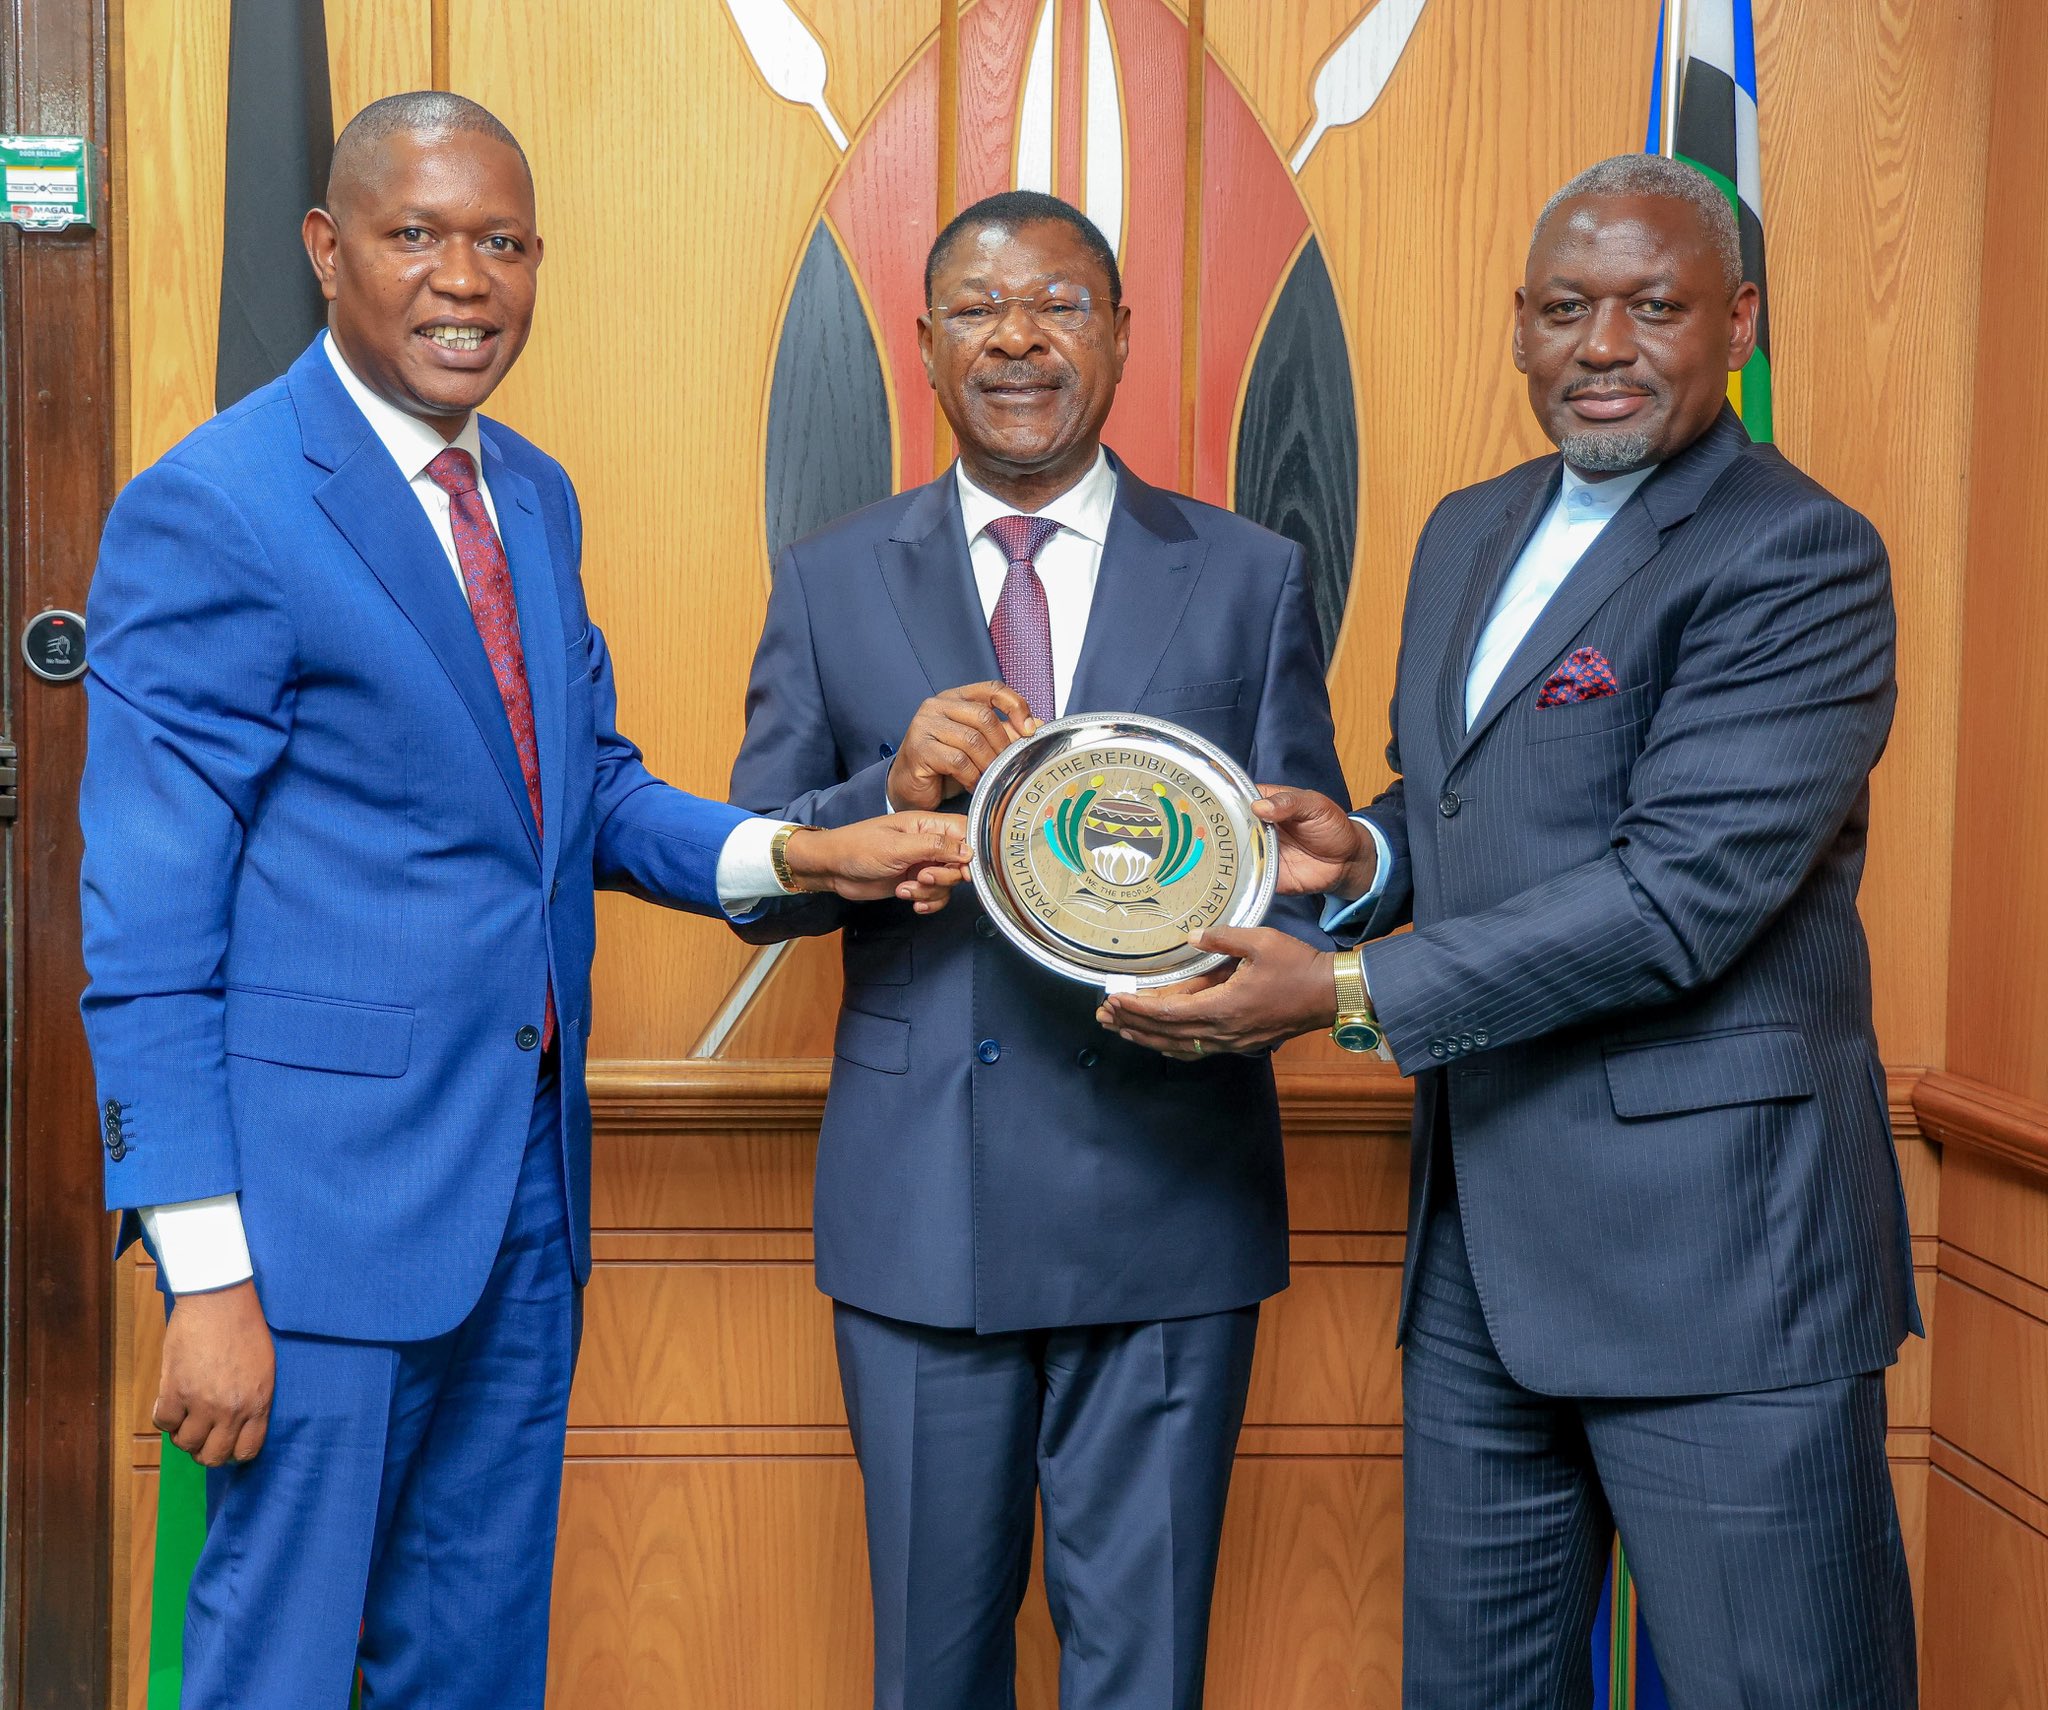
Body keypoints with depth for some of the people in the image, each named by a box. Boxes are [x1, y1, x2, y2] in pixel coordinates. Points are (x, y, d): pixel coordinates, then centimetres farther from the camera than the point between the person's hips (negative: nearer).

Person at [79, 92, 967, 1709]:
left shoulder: (535, 496, 10)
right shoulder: (212, 511, -13)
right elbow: (146, 939, -14)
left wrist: (798, 853, -2)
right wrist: (207, 1272, -18)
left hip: (527, 1173, 7)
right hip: (327, 1195, -7)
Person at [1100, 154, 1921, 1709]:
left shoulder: (1798, 559, -12)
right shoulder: (1470, 533, 14)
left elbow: (1678, 893, -21)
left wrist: (1347, 993, -19)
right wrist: (1365, 852, 0)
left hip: (1715, 1251, -7)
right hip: (1478, 1236, 8)